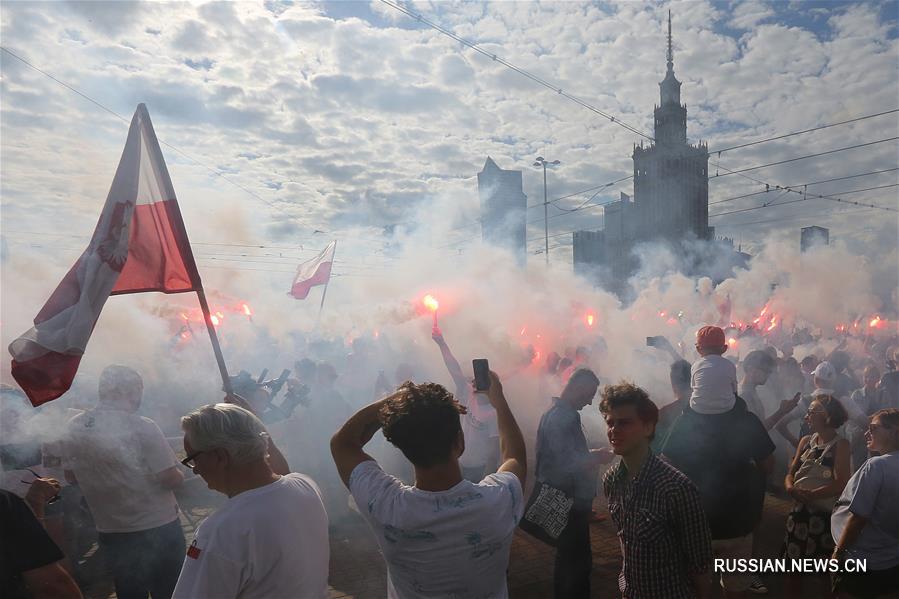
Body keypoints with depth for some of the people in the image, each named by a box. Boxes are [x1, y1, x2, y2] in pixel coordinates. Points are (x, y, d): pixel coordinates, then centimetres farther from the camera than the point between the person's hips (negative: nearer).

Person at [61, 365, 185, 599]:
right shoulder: (142, 427, -20)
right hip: (157, 529, -5)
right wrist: (179, 473, 2)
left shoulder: (73, 428, -4)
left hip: (110, 533, 5)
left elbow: (71, 476, 10)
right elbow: (171, 479, -19)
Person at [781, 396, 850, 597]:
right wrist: (791, 488, -14)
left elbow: (840, 486, -17)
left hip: (825, 516, -5)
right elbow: (790, 474, 6)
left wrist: (809, 495, -22)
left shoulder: (841, 445, -9)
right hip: (799, 512, 5)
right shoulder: (806, 441, 7)